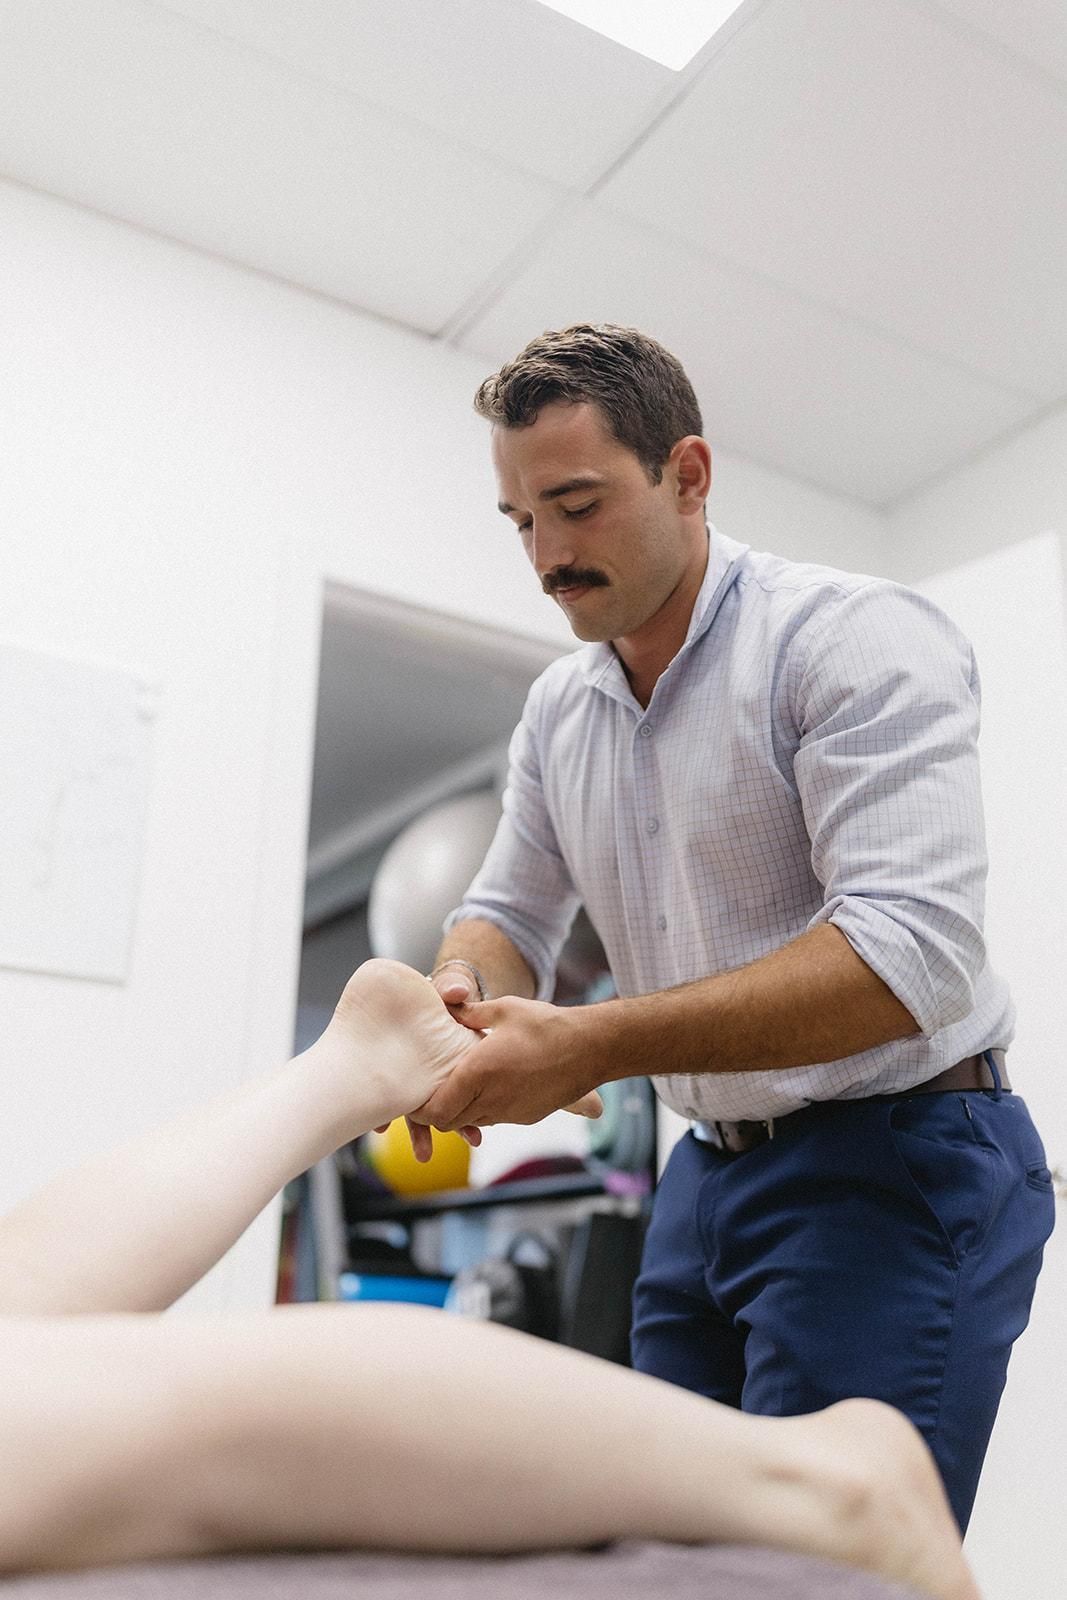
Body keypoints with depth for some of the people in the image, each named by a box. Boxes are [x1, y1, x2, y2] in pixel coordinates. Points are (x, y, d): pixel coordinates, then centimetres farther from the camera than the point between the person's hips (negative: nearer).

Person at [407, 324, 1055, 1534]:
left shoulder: (857, 639, -15)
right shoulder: (558, 708, 8)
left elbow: (909, 954, -26)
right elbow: (510, 910, 13)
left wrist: (594, 1046, -31)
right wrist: (460, 996, -13)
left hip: (896, 1169, -7)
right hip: (712, 1171, 7)